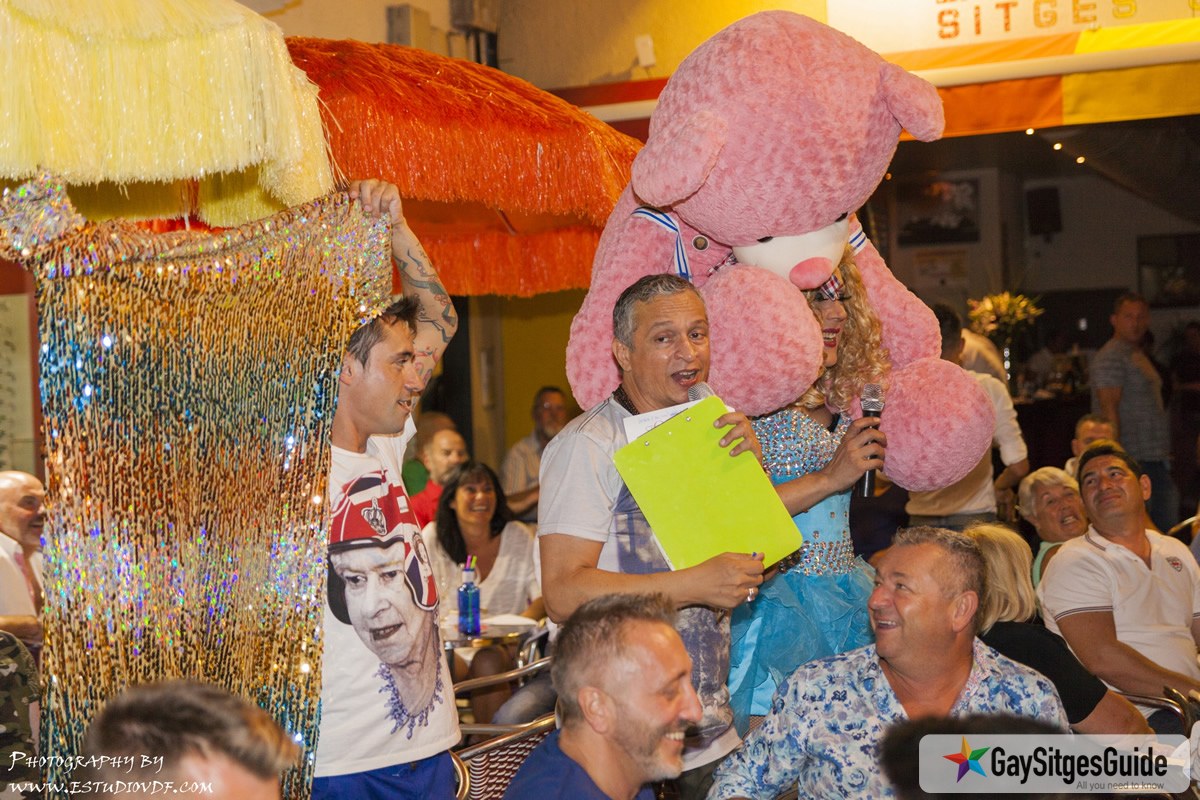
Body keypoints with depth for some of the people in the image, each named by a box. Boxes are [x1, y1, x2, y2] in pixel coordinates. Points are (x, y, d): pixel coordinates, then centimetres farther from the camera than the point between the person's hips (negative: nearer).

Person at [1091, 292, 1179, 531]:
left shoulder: (1138, 355, 20)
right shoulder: (1111, 357, -12)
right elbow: (1109, 409, -19)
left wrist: (1165, 453, 21)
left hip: (1154, 458, 10)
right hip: (1132, 459, -10)